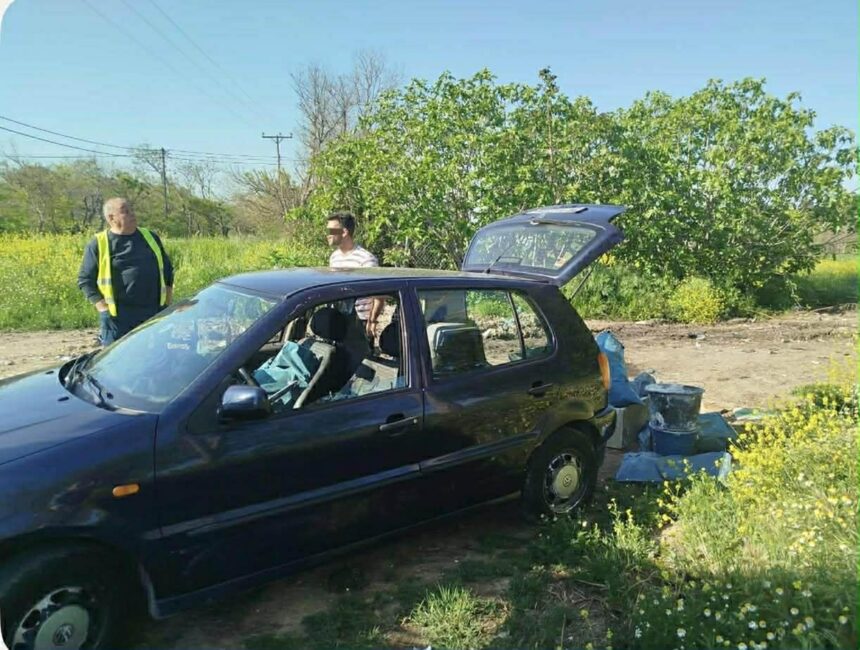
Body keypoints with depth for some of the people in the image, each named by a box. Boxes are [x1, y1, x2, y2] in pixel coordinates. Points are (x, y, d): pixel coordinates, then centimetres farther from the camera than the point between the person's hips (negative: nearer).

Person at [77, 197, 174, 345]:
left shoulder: (150, 237, 12)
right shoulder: (98, 244, 0)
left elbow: (167, 270, 18)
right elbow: (85, 279, 1)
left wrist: (168, 303, 10)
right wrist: (103, 308, -8)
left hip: (155, 314, 4)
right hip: (118, 318, -3)